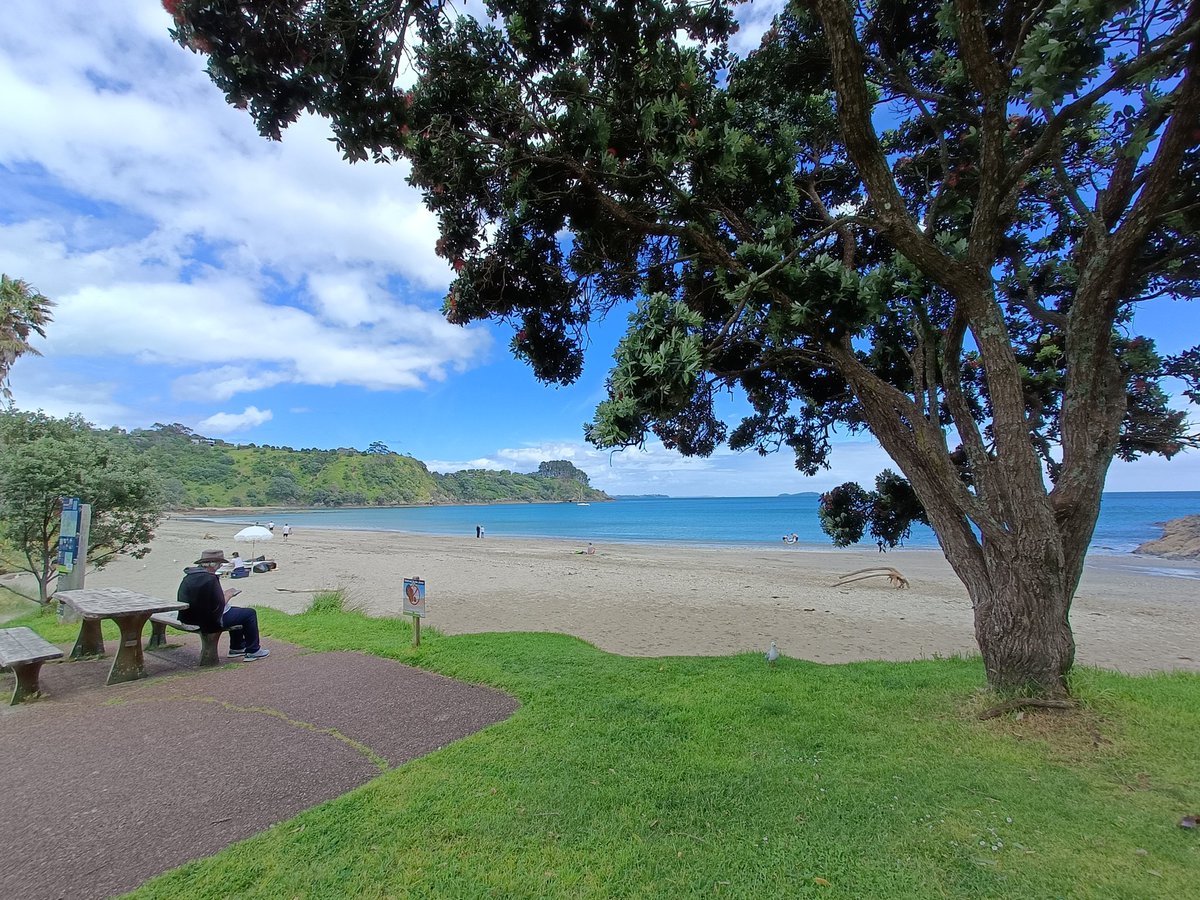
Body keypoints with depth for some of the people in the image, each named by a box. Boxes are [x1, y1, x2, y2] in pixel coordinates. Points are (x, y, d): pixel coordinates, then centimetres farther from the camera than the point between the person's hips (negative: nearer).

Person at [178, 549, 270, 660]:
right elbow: (219, 606, -23)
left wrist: (225, 593, 7)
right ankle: (253, 651, 10)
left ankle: (236, 648, 36)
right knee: (250, 614, 0)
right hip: (209, 622, -10)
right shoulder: (210, 579, -25)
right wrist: (228, 595, -6)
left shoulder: (190, 576, 5)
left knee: (236, 611, 29)